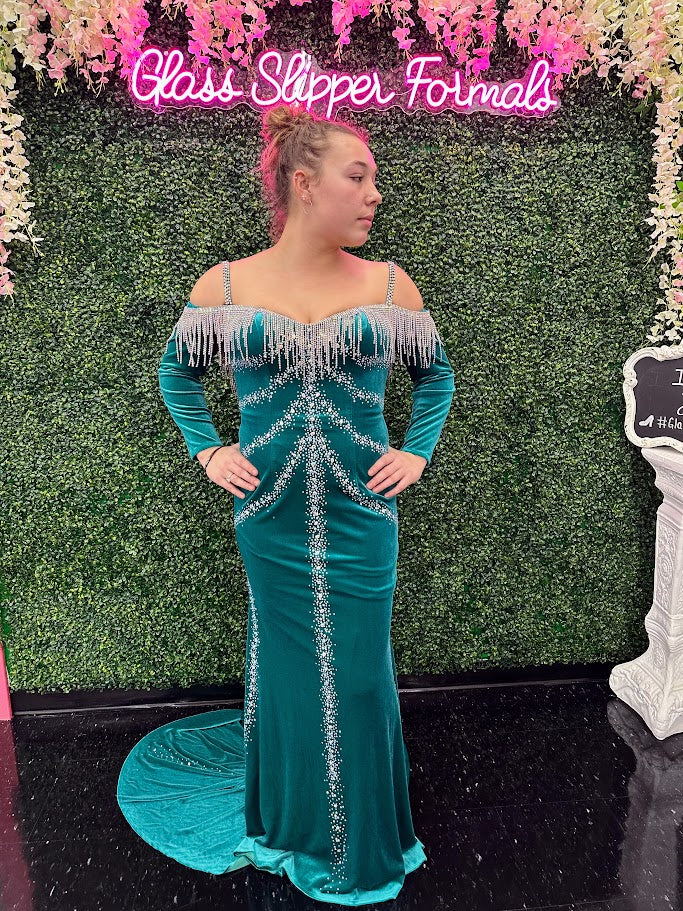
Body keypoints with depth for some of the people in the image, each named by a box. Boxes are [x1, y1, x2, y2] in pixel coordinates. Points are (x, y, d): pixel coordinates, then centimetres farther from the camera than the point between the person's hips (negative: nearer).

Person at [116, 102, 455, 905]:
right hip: (270, 517, 0)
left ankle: (360, 841, 39)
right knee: (287, 671, 15)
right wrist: (208, 453, 3)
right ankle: (290, 827, 44)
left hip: (363, 516, 1)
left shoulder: (389, 284, -1)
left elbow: (435, 373, 13)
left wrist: (416, 453, 2)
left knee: (357, 674, 11)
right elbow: (177, 372, 13)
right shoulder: (223, 286, -2)